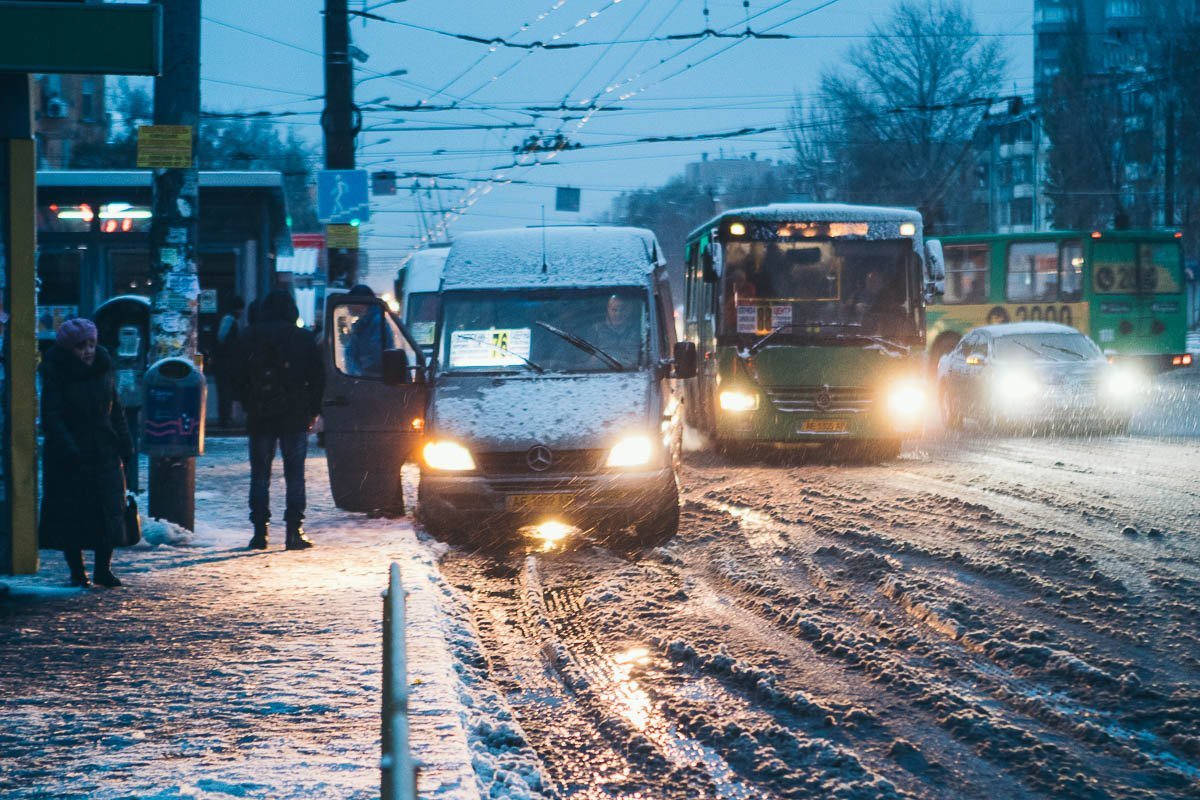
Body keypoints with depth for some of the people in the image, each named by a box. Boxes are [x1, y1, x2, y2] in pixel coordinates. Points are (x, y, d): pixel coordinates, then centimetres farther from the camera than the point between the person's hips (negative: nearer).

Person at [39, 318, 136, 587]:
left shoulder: (104, 368, 5)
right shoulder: (56, 375, -10)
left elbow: (116, 411, 13)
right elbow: (51, 417, -14)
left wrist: (125, 446, 9)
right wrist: (68, 450, -25)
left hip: (104, 452, 4)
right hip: (70, 458, -4)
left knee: (109, 512, -1)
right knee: (71, 515, 1)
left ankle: (103, 569, 10)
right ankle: (77, 572, 10)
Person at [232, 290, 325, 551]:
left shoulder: (249, 338, 2)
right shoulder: (303, 338, 0)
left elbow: (238, 379, 4)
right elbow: (317, 379, 2)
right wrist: (312, 410, 12)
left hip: (259, 418, 1)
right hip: (295, 418, -1)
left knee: (260, 476, 6)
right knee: (294, 475, 2)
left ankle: (260, 530, 2)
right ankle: (294, 531, -4)